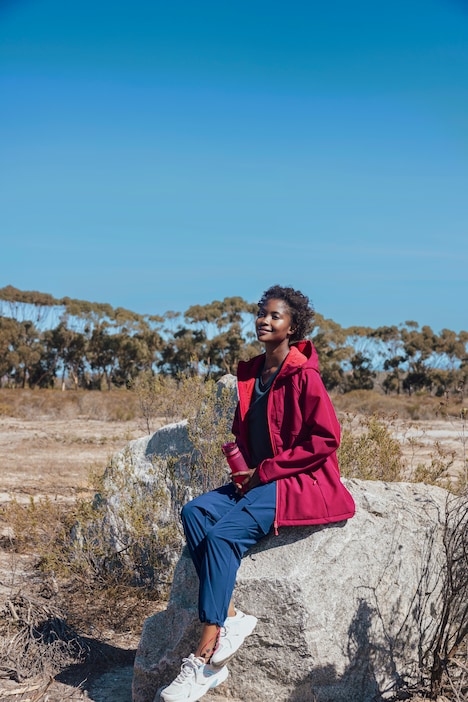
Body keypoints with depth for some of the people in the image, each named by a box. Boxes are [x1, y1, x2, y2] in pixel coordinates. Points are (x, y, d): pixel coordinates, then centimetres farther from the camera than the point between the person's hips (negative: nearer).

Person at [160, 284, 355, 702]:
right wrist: (243, 467, 2)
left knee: (224, 534, -26)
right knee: (195, 512, -16)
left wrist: (264, 471, -14)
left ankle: (204, 660, -22)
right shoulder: (251, 374, 12)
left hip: (299, 483, -8)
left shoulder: (303, 377, -11)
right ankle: (230, 619, -21)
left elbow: (325, 439, -15)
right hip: (257, 479, 8)